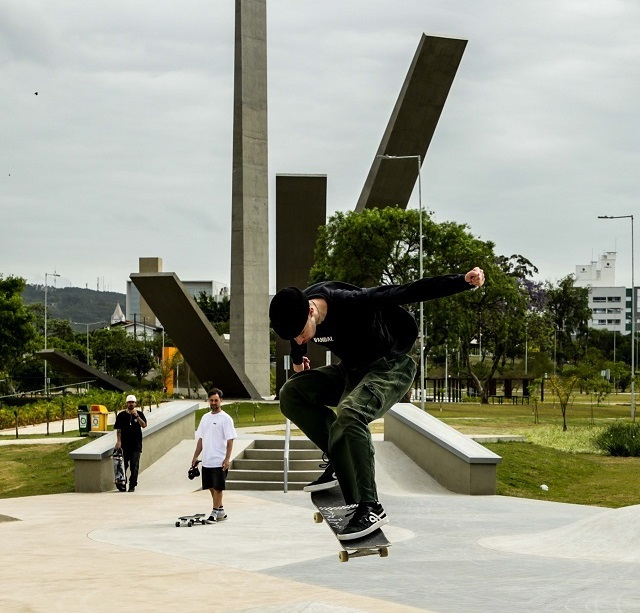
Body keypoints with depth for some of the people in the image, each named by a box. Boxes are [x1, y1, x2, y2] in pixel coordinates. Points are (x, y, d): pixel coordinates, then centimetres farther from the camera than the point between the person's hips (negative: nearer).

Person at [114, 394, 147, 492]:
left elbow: (144, 425, -9)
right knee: (123, 464, 3)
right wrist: (118, 441, -4)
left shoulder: (139, 414, 5)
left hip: (136, 444, 0)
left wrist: (137, 416, -18)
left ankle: (132, 485, 1)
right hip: (125, 444, 0)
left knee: (134, 465, -2)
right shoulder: (122, 415, 6)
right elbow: (118, 429, 6)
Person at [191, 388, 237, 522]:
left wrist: (227, 459, -18)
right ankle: (221, 510, 23)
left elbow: (230, 440, -11)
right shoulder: (205, 417, 13)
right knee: (211, 487, 12)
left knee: (217, 487, -4)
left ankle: (215, 512, -1)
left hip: (219, 461, -7)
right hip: (206, 461, 7)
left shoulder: (225, 418, -7)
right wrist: (195, 457, 14)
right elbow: (200, 439, 18)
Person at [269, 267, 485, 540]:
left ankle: (369, 509, -32)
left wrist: (463, 281, -38)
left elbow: (409, 293, -32)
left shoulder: (353, 303, -32)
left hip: (390, 368, -8)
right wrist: (297, 360, 31)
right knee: (292, 393, -7)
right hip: (351, 370, 8)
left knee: (349, 413, -34)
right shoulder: (297, 312, -13)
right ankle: (339, 459, -4)